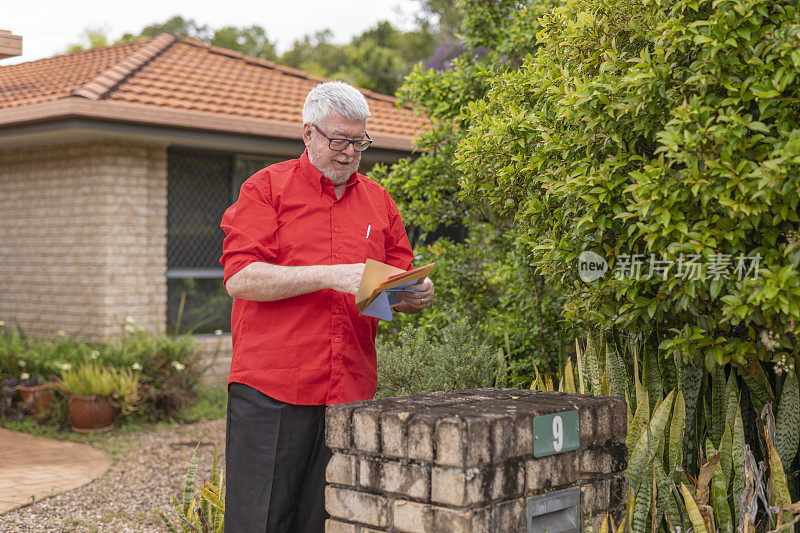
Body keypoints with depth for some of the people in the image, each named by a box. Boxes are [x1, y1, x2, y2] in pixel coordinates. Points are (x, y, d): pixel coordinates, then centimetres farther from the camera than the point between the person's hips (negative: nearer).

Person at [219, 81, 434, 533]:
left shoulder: (379, 201, 16)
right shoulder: (267, 187, 3)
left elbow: (402, 282, 20)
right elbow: (240, 278, -8)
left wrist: (416, 296, -4)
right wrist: (329, 276, -16)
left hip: (350, 393, 4)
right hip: (271, 390, -3)